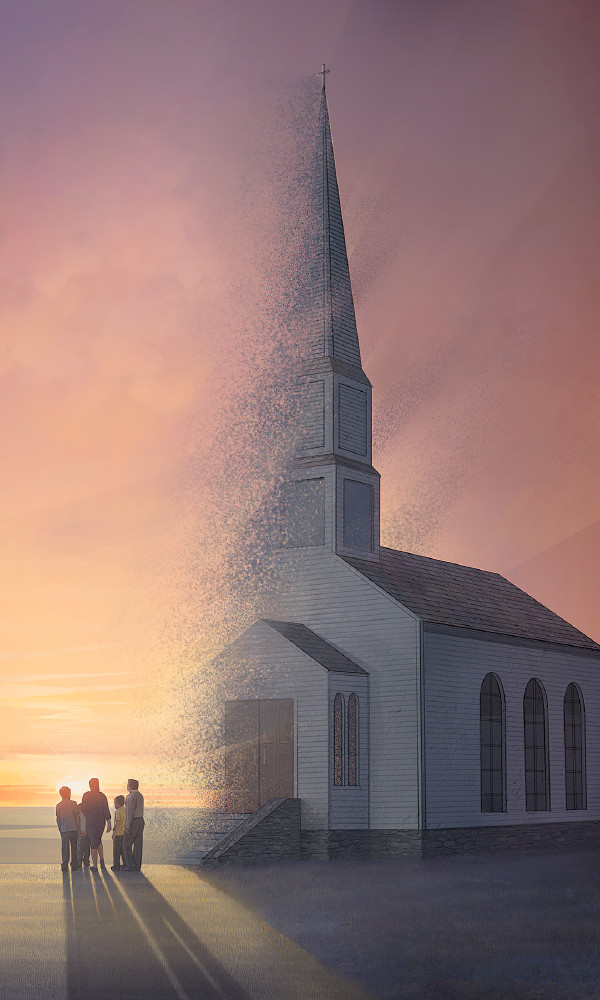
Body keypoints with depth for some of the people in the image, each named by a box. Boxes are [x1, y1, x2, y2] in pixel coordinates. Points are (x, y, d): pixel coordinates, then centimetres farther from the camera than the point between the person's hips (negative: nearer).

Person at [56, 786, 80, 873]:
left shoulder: (59, 805, -1)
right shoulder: (73, 804, -5)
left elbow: (58, 819, 2)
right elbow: (77, 817, -2)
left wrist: (59, 829, 13)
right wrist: (78, 828, 7)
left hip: (63, 830, 1)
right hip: (73, 828, -1)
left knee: (65, 848, 6)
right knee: (74, 848, 9)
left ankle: (65, 866, 2)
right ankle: (74, 865, 10)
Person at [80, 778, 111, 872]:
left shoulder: (86, 795, -10)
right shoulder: (102, 796, -2)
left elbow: (83, 809, -11)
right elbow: (106, 811, -3)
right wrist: (109, 824, -1)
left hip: (91, 822, -3)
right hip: (101, 822, 3)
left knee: (93, 843, 3)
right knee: (98, 840, 24)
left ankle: (95, 865, 4)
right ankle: (102, 860, 13)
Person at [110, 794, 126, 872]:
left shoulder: (118, 811, -15)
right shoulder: (126, 811, 9)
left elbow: (118, 823, -20)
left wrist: (114, 833, -17)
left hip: (118, 833, -7)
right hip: (125, 832, 7)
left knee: (116, 850, 1)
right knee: (123, 850, 14)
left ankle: (116, 866, 3)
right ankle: (125, 865, 14)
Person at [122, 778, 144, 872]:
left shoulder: (131, 796, -14)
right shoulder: (140, 796, 16)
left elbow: (130, 812, -19)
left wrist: (127, 826, -18)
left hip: (133, 822, -9)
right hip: (141, 821, 9)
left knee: (127, 844, -3)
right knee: (138, 844, 6)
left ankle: (130, 866, -6)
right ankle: (137, 866, 6)